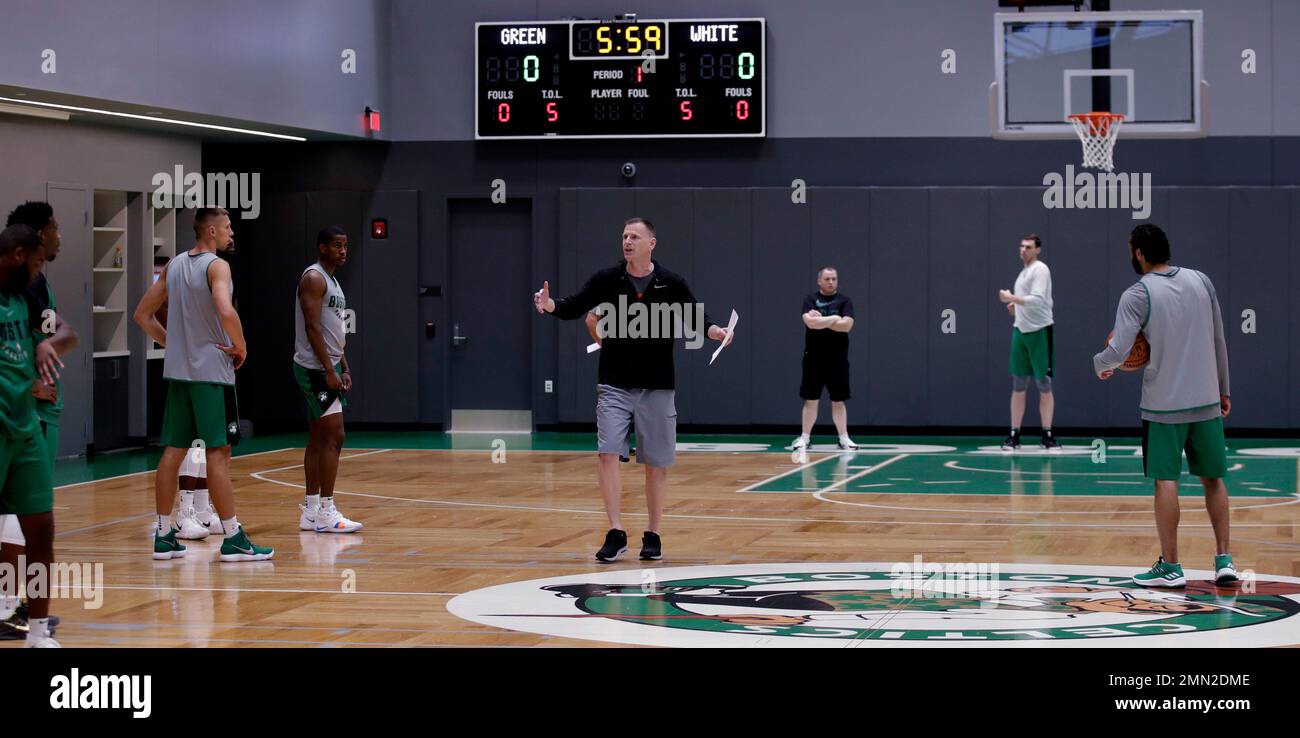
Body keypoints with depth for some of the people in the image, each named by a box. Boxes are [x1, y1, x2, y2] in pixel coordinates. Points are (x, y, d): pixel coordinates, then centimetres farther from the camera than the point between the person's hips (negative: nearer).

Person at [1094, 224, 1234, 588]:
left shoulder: (1137, 295, -11)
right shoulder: (1201, 281, 5)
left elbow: (1118, 351, -17)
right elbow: (1219, 341, 9)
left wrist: (1099, 365, 6)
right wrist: (1223, 390, 18)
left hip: (1163, 404, -4)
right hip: (1206, 400, 4)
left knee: (1166, 480, 2)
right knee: (1213, 478, 13)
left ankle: (1170, 566, 4)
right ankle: (1224, 560, 10)